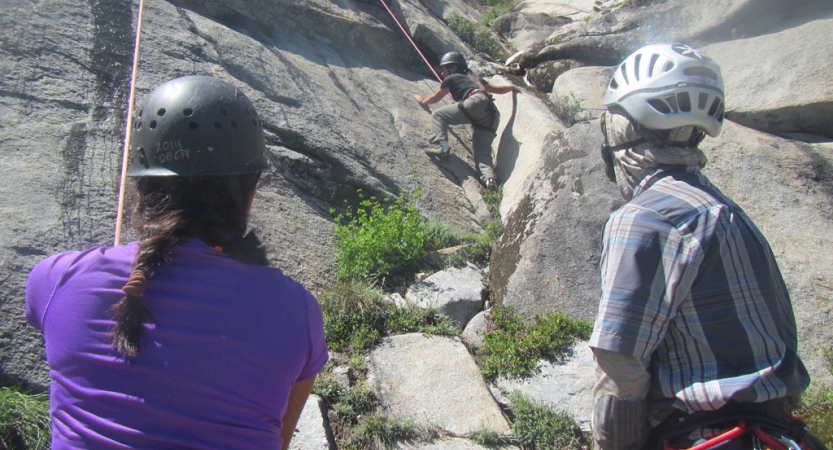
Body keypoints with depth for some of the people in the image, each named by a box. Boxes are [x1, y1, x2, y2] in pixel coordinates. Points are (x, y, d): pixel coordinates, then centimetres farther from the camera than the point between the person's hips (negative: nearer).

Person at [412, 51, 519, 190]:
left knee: (438, 115, 0)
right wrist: (512, 87, 63)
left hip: (477, 102, -7)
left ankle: (442, 147, -21)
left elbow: (435, 99, 34)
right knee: (482, 151, 2)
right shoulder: (474, 79, 39)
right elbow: (498, 89, 43)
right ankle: (489, 177, -24)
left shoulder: (451, 79, 21)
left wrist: (422, 101, 54)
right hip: (492, 114, 7)